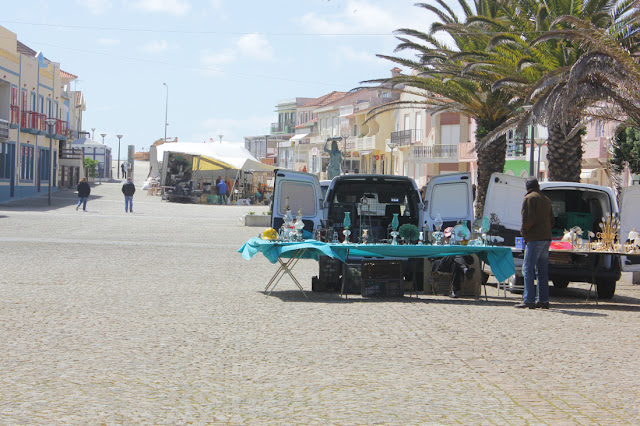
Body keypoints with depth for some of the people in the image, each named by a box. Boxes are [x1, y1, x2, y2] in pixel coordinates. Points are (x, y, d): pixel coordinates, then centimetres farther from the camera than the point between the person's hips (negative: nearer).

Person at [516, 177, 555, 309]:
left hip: (535, 238, -8)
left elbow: (529, 218, -17)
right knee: (542, 271, 11)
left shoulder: (529, 198, -6)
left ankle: (529, 300, -12)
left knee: (528, 270, -7)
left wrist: (524, 230, -3)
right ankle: (543, 300, 10)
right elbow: (552, 220, 18)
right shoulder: (546, 199, 18)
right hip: (546, 238, 8)